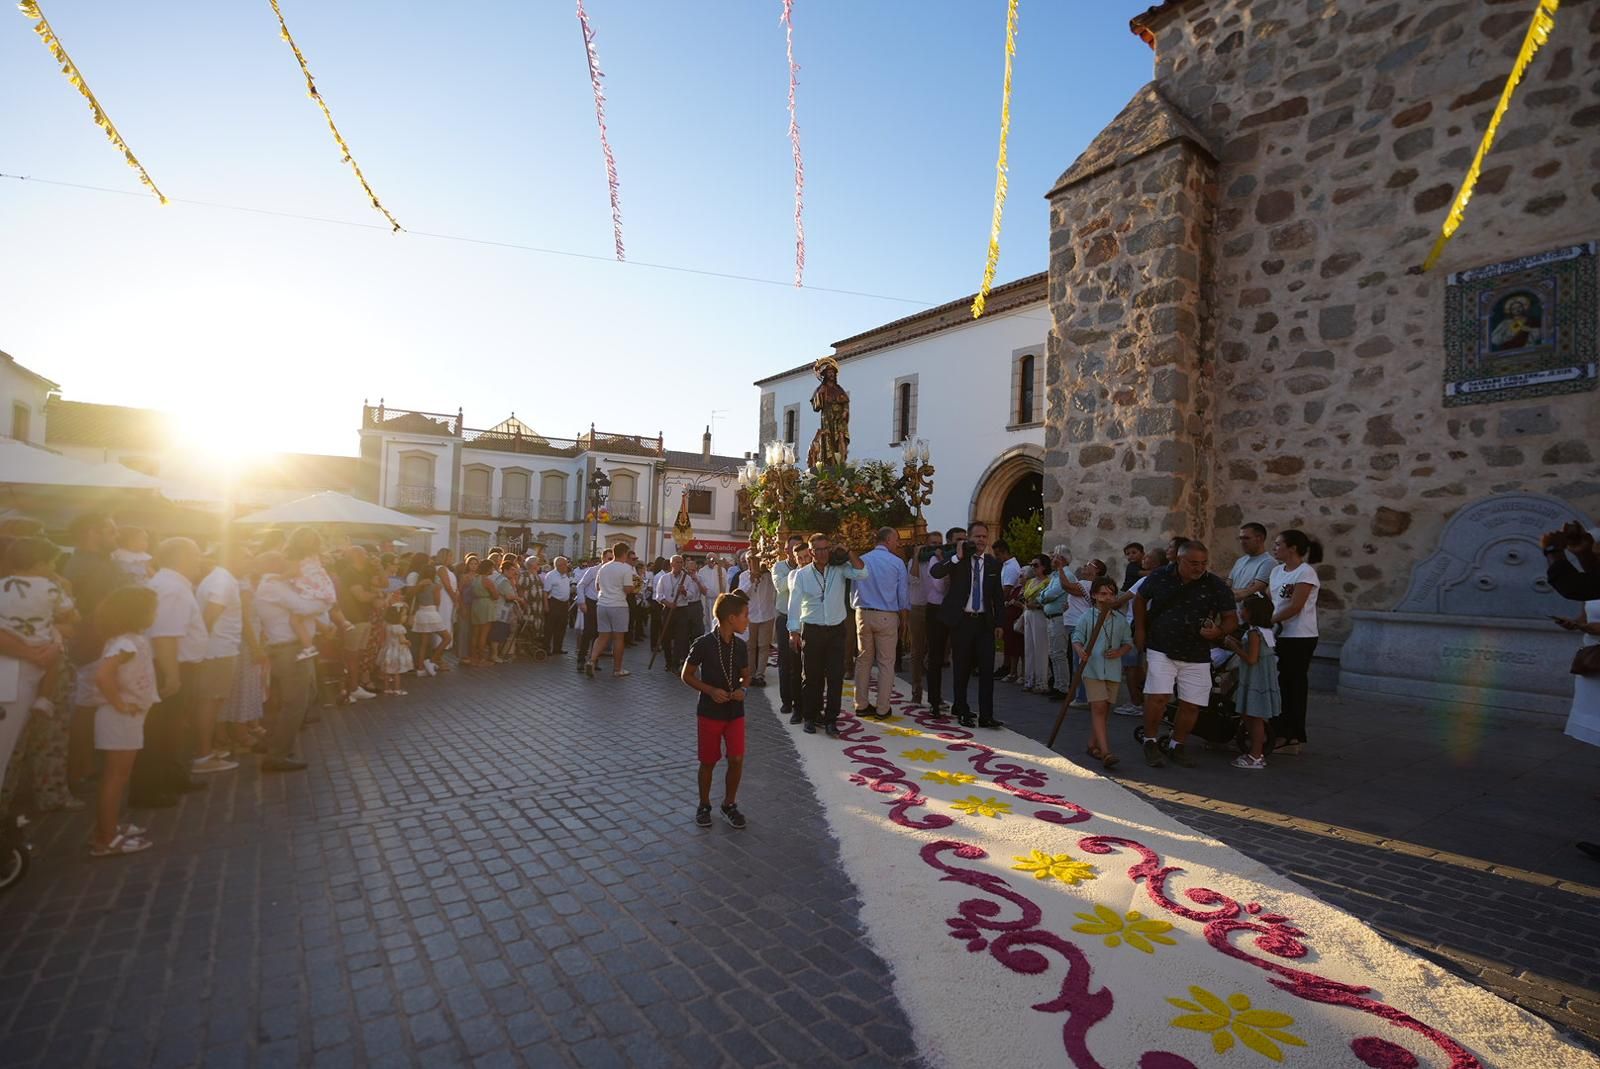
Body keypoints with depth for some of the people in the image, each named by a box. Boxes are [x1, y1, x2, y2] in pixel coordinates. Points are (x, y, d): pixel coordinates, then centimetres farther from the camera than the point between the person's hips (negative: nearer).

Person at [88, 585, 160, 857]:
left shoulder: (135, 640, 10)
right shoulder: (126, 643, -20)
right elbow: (102, 675, -33)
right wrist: (119, 704, -24)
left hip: (129, 718, 10)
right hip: (120, 719, -10)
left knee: (119, 776, 19)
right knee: (115, 778, -2)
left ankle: (108, 829, 30)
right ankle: (105, 840, 5)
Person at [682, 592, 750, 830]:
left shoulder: (740, 646, -2)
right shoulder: (703, 644, -15)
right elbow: (687, 675, -7)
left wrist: (742, 689, -9)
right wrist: (711, 690, -19)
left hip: (735, 711, 4)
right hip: (710, 712, -3)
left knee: (737, 760, 2)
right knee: (708, 762, 8)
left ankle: (729, 804, 23)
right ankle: (704, 805, 29)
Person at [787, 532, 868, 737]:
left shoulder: (840, 568, 0)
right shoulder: (801, 574, -1)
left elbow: (862, 573, -14)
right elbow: (795, 603, -4)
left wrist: (848, 552, -15)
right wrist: (794, 631, -10)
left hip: (836, 630, 1)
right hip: (812, 630, -1)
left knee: (836, 676, -1)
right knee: (813, 677, 8)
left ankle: (830, 719, 7)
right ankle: (810, 717, 21)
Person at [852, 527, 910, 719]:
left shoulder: (861, 561, 4)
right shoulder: (897, 563, -4)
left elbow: (853, 591, 9)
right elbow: (903, 595, 0)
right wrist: (903, 620, 10)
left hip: (863, 614, 4)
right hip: (887, 616, -3)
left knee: (863, 660, 11)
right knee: (886, 663, 4)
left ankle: (861, 705, 17)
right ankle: (882, 708, 8)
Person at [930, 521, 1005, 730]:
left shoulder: (993, 564, 8)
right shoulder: (958, 560, -1)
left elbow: (998, 596, 12)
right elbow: (935, 571, -19)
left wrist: (999, 623, 7)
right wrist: (958, 557, -23)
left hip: (985, 622, 2)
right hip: (961, 621, -2)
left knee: (987, 669, -2)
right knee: (962, 669, 7)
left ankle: (986, 716, 4)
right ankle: (962, 712, 20)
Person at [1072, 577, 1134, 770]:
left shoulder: (1120, 619, 9)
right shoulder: (1087, 617, -1)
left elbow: (1128, 642, 13)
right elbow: (1076, 639, -2)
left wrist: (1120, 652, -7)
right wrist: (1080, 651, -22)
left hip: (1113, 671, 4)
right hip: (1092, 669, -4)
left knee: (1103, 709, 12)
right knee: (1098, 707, -11)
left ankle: (1093, 744, 27)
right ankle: (1105, 752, -16)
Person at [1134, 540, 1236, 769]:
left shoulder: (1217, 586, -3)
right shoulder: (1159, 578, -3)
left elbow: (1232, 619, 3)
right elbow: (1140, 599, 15)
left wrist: (1219, 631, -19)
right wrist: (1140, 630, 10)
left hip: (1197, 657, 2)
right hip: (1161, 650, -2)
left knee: (1191, 705, 4)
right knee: (1158, 697, -14)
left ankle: (1177, 745, 26)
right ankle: (1150, 742, 7)